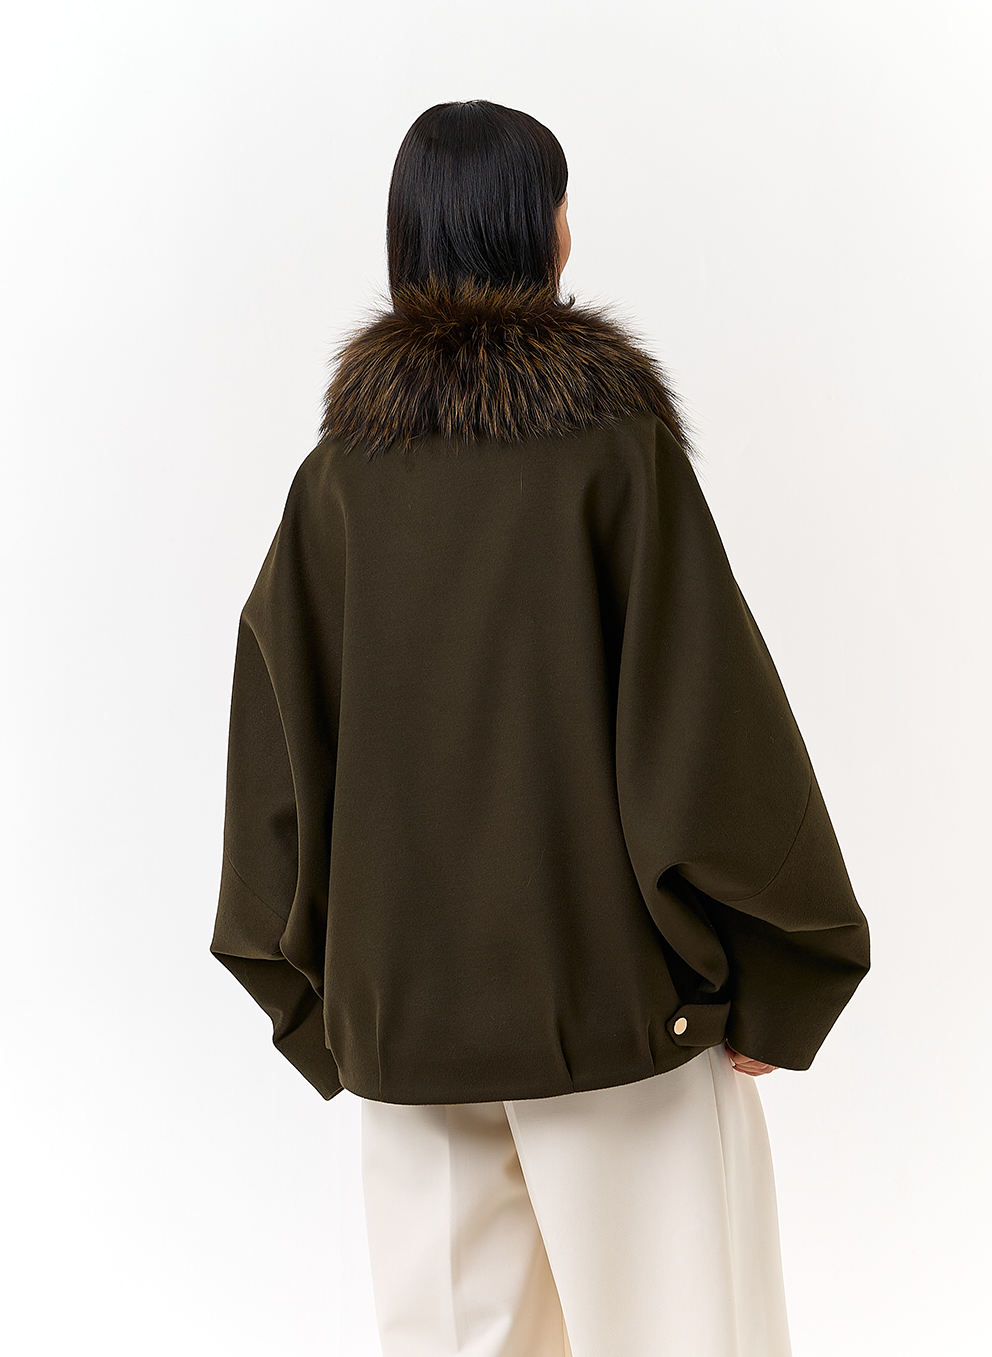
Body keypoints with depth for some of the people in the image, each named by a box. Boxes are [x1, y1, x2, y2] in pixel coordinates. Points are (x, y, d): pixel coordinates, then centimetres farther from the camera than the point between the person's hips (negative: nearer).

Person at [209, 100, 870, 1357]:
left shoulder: (343, 459, 3)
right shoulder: (611, 429, -9)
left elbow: (283, 719, 4)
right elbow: (700, 687, -13)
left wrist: (317, 972, 12)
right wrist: (763, 966, -5)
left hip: (410, 985, 4)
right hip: (609, 970, -4)